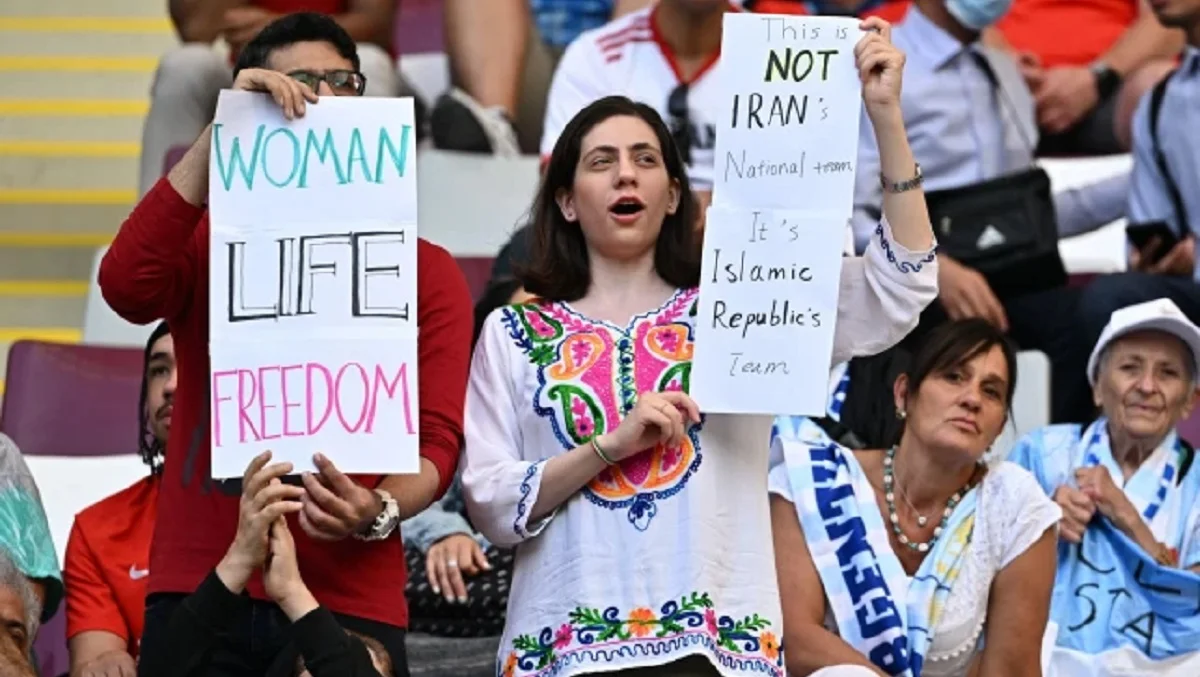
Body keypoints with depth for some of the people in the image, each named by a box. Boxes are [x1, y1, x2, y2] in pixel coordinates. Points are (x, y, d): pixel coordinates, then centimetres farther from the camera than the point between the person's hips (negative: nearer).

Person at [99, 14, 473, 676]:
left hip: (350, 607, 0)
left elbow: (436, 439, 1)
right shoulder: (209, 241, 11)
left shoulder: (426, 270, 11)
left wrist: (380, 512, -21)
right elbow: (126, 287, -11)